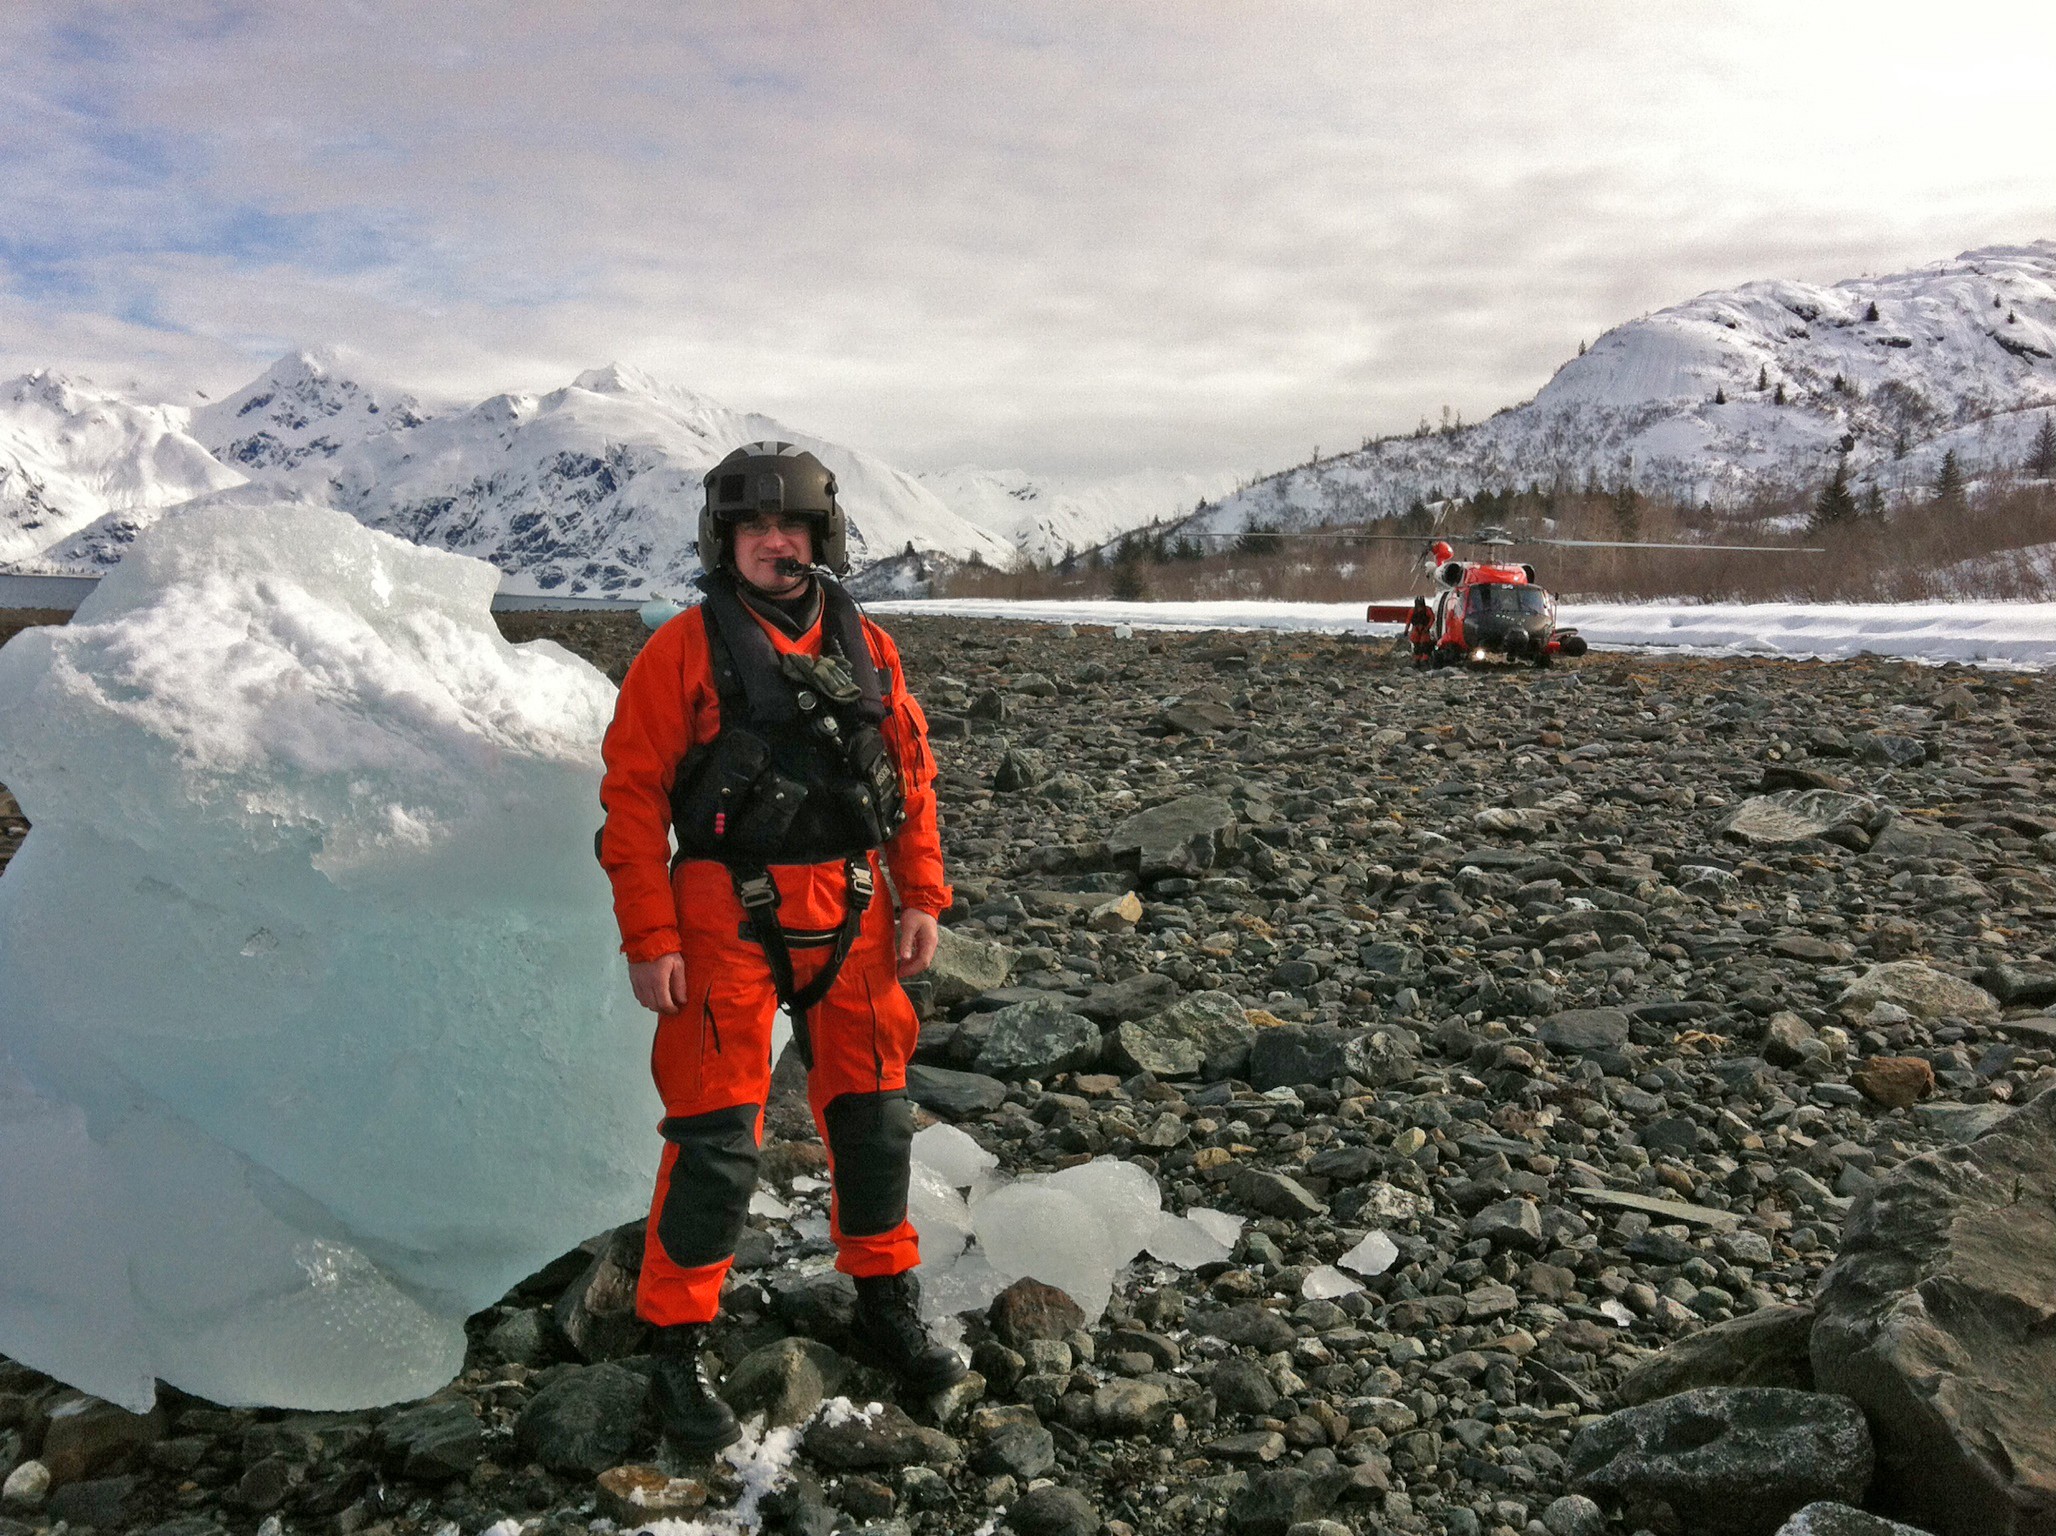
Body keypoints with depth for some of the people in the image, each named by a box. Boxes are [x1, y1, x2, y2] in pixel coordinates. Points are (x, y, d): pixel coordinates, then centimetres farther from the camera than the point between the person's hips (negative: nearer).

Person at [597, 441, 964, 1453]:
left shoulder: (867, 648, 8)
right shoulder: (685, 650, -5)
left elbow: (912, 775, 12)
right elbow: (632, 796, -7)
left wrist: (922, 899, 4)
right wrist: (648, 940, -12)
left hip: (850, 914, 5)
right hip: (727, 917, -4)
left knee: (872, 1115, 13)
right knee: (718, 1138, -3)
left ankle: (886, 1306, 33)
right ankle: (678, 1348, 15)